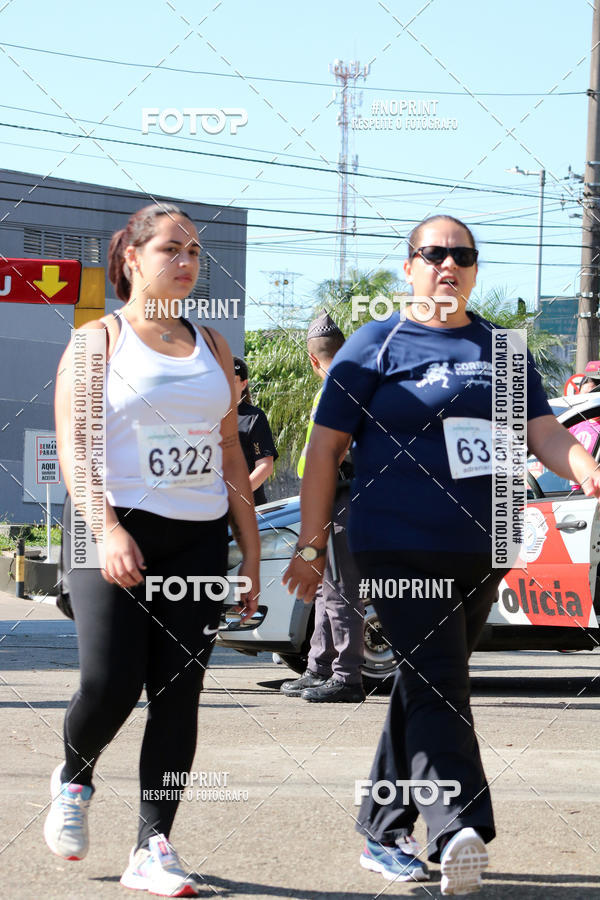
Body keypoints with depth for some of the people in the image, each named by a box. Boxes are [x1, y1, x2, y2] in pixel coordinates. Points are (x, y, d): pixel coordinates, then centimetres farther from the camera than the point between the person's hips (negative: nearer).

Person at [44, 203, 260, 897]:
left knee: (178, 693, -2)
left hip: (198, 540, 4)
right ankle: (73, 779, 18)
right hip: (116, 533, -4)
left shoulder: (211, 346, 16)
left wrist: (251, 551, 12)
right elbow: (72, 447, -8)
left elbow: (230, 454, 18)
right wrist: (108, 530, -21)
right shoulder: (98, 340, 1)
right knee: (110, 683, -14)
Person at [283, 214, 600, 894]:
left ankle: (385, 834, 22)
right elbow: (325, 446, 0)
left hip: (479, 551, 5)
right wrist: (311, 545, -5)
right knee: (436, 686, -17)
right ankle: (457, 834, -28)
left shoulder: (501, 350, 14)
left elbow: (545, 433, 7)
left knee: (424, 689, 12)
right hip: (398, 548, -5)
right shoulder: (376, 346, 2)